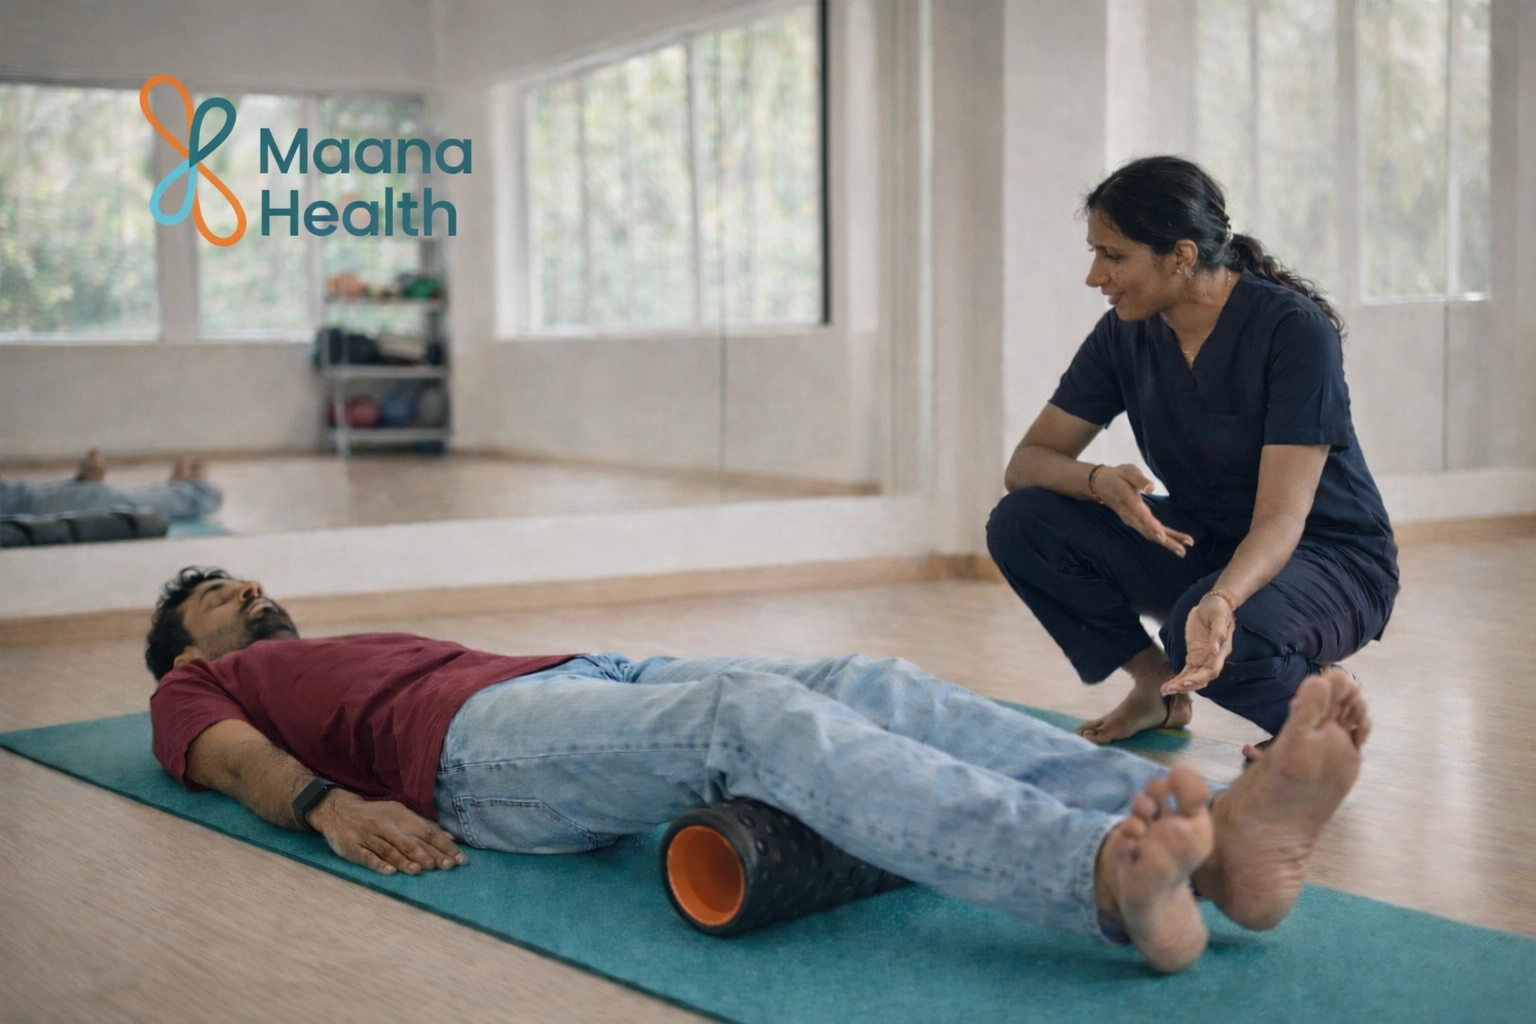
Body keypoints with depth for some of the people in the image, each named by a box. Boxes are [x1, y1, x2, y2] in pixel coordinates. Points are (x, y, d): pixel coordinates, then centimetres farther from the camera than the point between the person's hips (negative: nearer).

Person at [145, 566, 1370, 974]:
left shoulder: (371, 644, 43)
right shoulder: (197, 692, 26)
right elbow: (244, 761, 4)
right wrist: (330, 801, -19)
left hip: (593, 676, 6)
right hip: (476, 741, -6)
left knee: (871, 685, -21)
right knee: (757, 714, -35)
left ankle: (1213, 831, -38)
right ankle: (1107, 879, -56)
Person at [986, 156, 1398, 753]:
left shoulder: (1294, 329, -23)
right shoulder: (1126, 335, -6)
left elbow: (1281, 516, -29)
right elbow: (1025, 463, -6)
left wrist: (1222, 599, -50)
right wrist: (1100, 482, -29)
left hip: (1331, 560, -6)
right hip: (1201, 544, 6)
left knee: (1208, 634, -39)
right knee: (1020, 524, -15)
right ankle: (1158, 688, 2)